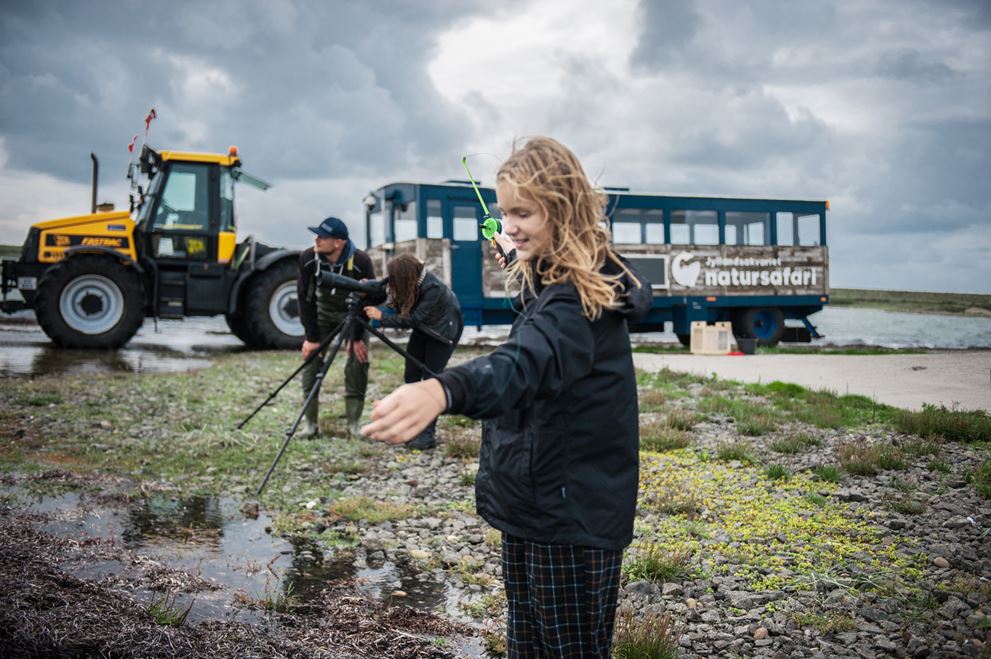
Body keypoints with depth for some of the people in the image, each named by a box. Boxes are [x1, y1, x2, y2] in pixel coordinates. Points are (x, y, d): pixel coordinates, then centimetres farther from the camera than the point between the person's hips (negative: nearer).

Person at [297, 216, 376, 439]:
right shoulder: (308, 258, -24)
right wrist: (312, 337, -16)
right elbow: (305, 298, -15)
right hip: (322, 310, 2)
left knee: (358, 362, -11)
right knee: (311, 359, -7)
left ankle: (354, 423, -1)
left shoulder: (361, 262, -30)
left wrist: (357, 337, -19)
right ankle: (310, 423, 0)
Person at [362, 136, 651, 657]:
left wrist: (441, 391, -65)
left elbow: (524, 363, -46)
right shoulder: (548, 281, 8)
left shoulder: (577, 299, -24)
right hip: (532, 508, 10)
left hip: (571, 521, -10)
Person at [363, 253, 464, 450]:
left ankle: (428, 434, -5)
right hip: (423, 328, 7)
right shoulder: (409, 284, -15)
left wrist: (381, 317, -30)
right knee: (411, 375, 2)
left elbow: (412, 319, -32)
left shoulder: (433, 288, -34)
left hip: (443, 330, -7)